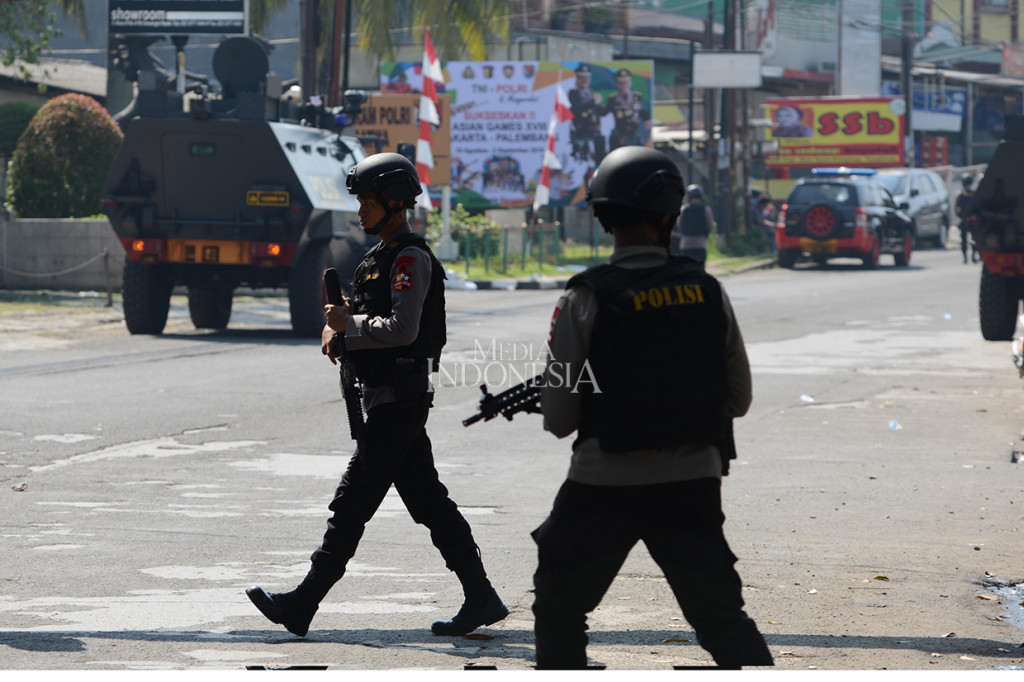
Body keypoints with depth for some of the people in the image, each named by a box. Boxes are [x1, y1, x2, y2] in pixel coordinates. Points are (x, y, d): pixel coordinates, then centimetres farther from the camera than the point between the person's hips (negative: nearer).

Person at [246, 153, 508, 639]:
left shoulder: (411, 258, -13)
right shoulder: (382, 256, 18)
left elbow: (403, 329, -23)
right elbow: (372, 320, 23)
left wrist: (348, 325, -14)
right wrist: (338, 330, 2)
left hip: (398, 403, -10)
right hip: (389, 401, 10)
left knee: (353, 502, -8)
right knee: (429, 502, 9)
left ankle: (301, 606, -7)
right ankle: (481, 599, 10)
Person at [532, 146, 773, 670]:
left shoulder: (587, 299, -10)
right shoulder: (707, 292, -1)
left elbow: (558, 419, -7)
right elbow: (738, 399, 9)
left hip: (604, 489, -2)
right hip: (693, 484, 2)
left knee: (559, 611, 15)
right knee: (724, 620, 7)